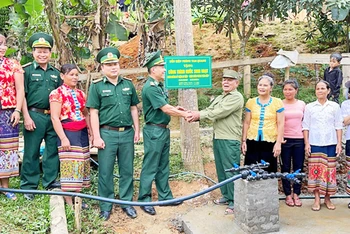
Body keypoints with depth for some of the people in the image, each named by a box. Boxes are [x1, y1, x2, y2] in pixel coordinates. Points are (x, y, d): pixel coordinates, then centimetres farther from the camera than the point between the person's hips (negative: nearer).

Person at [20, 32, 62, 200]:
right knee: (31, 152, 2)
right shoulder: (27, 70, 1)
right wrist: (27, 117, -11)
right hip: (34, 115, -4)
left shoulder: (55, 73, 14)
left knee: (53, 150, 10)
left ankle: (50, 181, 23)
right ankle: (28, 186, 11)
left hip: (53, 117, 5)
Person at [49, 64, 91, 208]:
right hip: (68, 133, -6)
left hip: (82, 133, 7)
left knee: (81, 165, 9)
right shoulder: (57, 93, -7)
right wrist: (63, 138, -18)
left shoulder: (81, 94, 13)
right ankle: (68, 203, 4)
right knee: (69, 167, -4)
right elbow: (55, 118, -13)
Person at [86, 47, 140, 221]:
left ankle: (126, 202, 23)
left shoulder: (128, 84, 9)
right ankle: (106, 206, 16)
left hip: (127, 133, 3)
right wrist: (97, 137, -10)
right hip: (107, 133, -3)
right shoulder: (97, 86, -2)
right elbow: (93, 113, -5)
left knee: (127, 170, 10)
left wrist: (137, 130, 9)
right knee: (105, 171, 4)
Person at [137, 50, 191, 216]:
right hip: (154, 131, -10)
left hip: (164, 130, 10)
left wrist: (176, 109, 1)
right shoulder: (150, 87, -18)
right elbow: (165, 109, -21)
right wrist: (184, 114, -12)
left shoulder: (159, 86, 12)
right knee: (150, 167, -1)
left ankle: (165, 196, 27)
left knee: (163, 166, 17)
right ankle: (144, 200, 10)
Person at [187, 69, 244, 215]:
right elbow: (208, 110, 10)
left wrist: (200, 115, -15)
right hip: (217, 138, 9)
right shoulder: (219, 98, 21)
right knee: (220, 169, 14)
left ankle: (234, 202, 2)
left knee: (231, 170, -5)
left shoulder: (236, 97, -8)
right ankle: (226, 196, 27)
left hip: (230, 140, -9)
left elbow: (220, 112, -18)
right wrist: (195, 115, -9)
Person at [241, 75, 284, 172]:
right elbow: (246, 123, 9)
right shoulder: (251, 102, 7)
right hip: (252, 142, 2)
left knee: (269, 171, 4)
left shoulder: (277, 102, 1)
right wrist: (244, 141, 5)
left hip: (270, 142, -2)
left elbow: (280, 124, 0)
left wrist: (278, 143, -6)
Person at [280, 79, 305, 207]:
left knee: (298, 168, 6)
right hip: (284, 140, -2)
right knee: (285, 168, 5)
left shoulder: (302, 104, 7)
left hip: (299, 140, 2)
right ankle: (288, 194, 16)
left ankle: (296, 194, 17)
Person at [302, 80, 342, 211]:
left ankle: (327, 198, 14)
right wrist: (307, 143, -3)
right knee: (315, 170, -3)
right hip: (314, 144, 0)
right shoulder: (309, 107, 5)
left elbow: (338, 126, 6)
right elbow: (306, 126, 4)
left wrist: (339, 143, -1)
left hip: (330, 144, 1)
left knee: (329, 170, 2)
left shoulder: (335, 106, 7)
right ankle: (317, 199, 5)